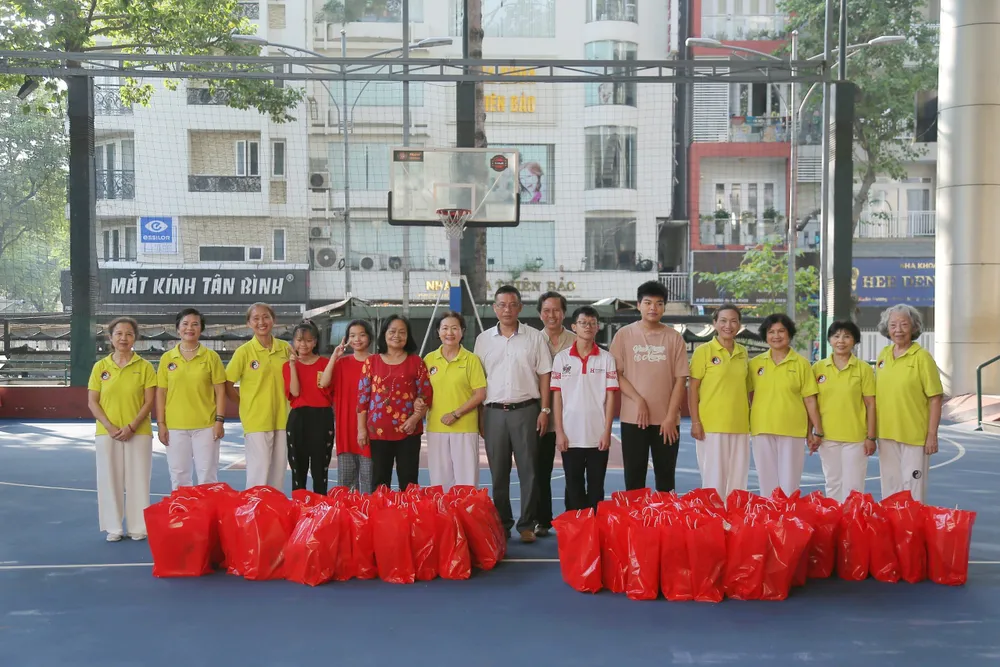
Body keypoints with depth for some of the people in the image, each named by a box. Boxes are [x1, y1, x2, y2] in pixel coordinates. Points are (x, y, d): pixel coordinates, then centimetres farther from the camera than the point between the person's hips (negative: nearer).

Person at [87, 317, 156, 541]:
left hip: (138, 433, -1)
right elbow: (92, 402, 2)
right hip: (107, 433, 1)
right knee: (110, 479, 4)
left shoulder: (144, 366, 1)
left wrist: (131, 426, -13)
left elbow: (149, 401, -3)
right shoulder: (100, 367, 5)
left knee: (137, 479, 1)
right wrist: (109, 426, -11)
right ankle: (113, 527, 14)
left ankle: (138, 527, 11)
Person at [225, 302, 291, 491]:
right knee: (259, 472, -4)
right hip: (256, 420, -4)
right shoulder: (244, 352, -7)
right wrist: (246, 405, -1)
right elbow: (228, 385, -3)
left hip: (281, 419, 4)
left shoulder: (285, 348, 5)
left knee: (279, 470, 11)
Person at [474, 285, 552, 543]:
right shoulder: (483, 339, 8)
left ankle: (527, 525, 9)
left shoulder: (534, 337, 3)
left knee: (528, 471, 1)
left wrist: (544, 410, -3)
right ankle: (502, 524, 17)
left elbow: (544, 375, 4)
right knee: (498, 472, 7)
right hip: (494, 412, 2)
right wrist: (479, 415, 4)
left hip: (525, 410, -2)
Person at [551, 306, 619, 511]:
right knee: (573, 488, 7)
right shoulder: (561, 358, 3)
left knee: (596, 488, 6)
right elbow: (557, 397, 3)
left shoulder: (606, 358, 2)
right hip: (571, 436, 0)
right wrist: (559, 432, -3)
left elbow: (610, 397, 1)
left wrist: (607, 432, -5)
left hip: (598, 436, 0)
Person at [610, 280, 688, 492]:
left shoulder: (674, 337, 3)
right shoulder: (624, 335, 2)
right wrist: (638, 401, -11)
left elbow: (680, 379, 1)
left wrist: (670, 416, -5)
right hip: (633, 418, 0)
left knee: (666, 478, 5)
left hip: (666, 420, 1)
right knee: (634, 478, 3)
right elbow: (616, 373, 0)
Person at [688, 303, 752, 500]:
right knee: (714, 479, -1)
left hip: (739, 425, 5)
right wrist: (695, 422, -11)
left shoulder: (743, 352, 11)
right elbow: (692, 388, -4)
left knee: (737, 479, 8)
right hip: (711, 425, -5)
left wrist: (751, 418, 15)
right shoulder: (704, 351, -3)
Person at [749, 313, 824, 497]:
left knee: (789, 483, 0)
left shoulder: (801, 363, 2)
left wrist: (817, 430, 0)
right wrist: (748, 423, 3)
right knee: (767, 481, 7)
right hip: (762, 430, 2)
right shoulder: (755, 363, 7)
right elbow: (750, 396, 11)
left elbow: (810, 400, 2)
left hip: (793, 431, -2)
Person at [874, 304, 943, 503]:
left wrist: (932, 435, -12)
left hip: (914, 434, -5)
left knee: (913, 488, 0)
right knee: (890, 486, 14)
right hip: (886, 434, 5)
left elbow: (935, 399, -9)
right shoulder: (883, 355, 8)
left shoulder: (922, 357, -8)